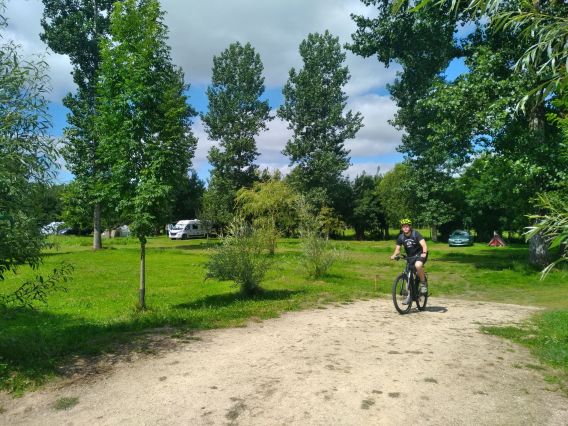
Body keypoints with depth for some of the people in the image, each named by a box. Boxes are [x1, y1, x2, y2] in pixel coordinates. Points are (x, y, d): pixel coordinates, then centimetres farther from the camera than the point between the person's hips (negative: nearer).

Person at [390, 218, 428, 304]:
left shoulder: (415, 234, -17)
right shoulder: (401, 237, -5)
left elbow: (424, 245, -27)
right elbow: (397, 249, -4)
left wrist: (424, 253, -46)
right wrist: (394, 255, -26)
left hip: (420, 254, -5)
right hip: (410, 257, 5)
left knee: (418, 265, -37)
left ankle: (423, 283, -15)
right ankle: (410, 295, 14)